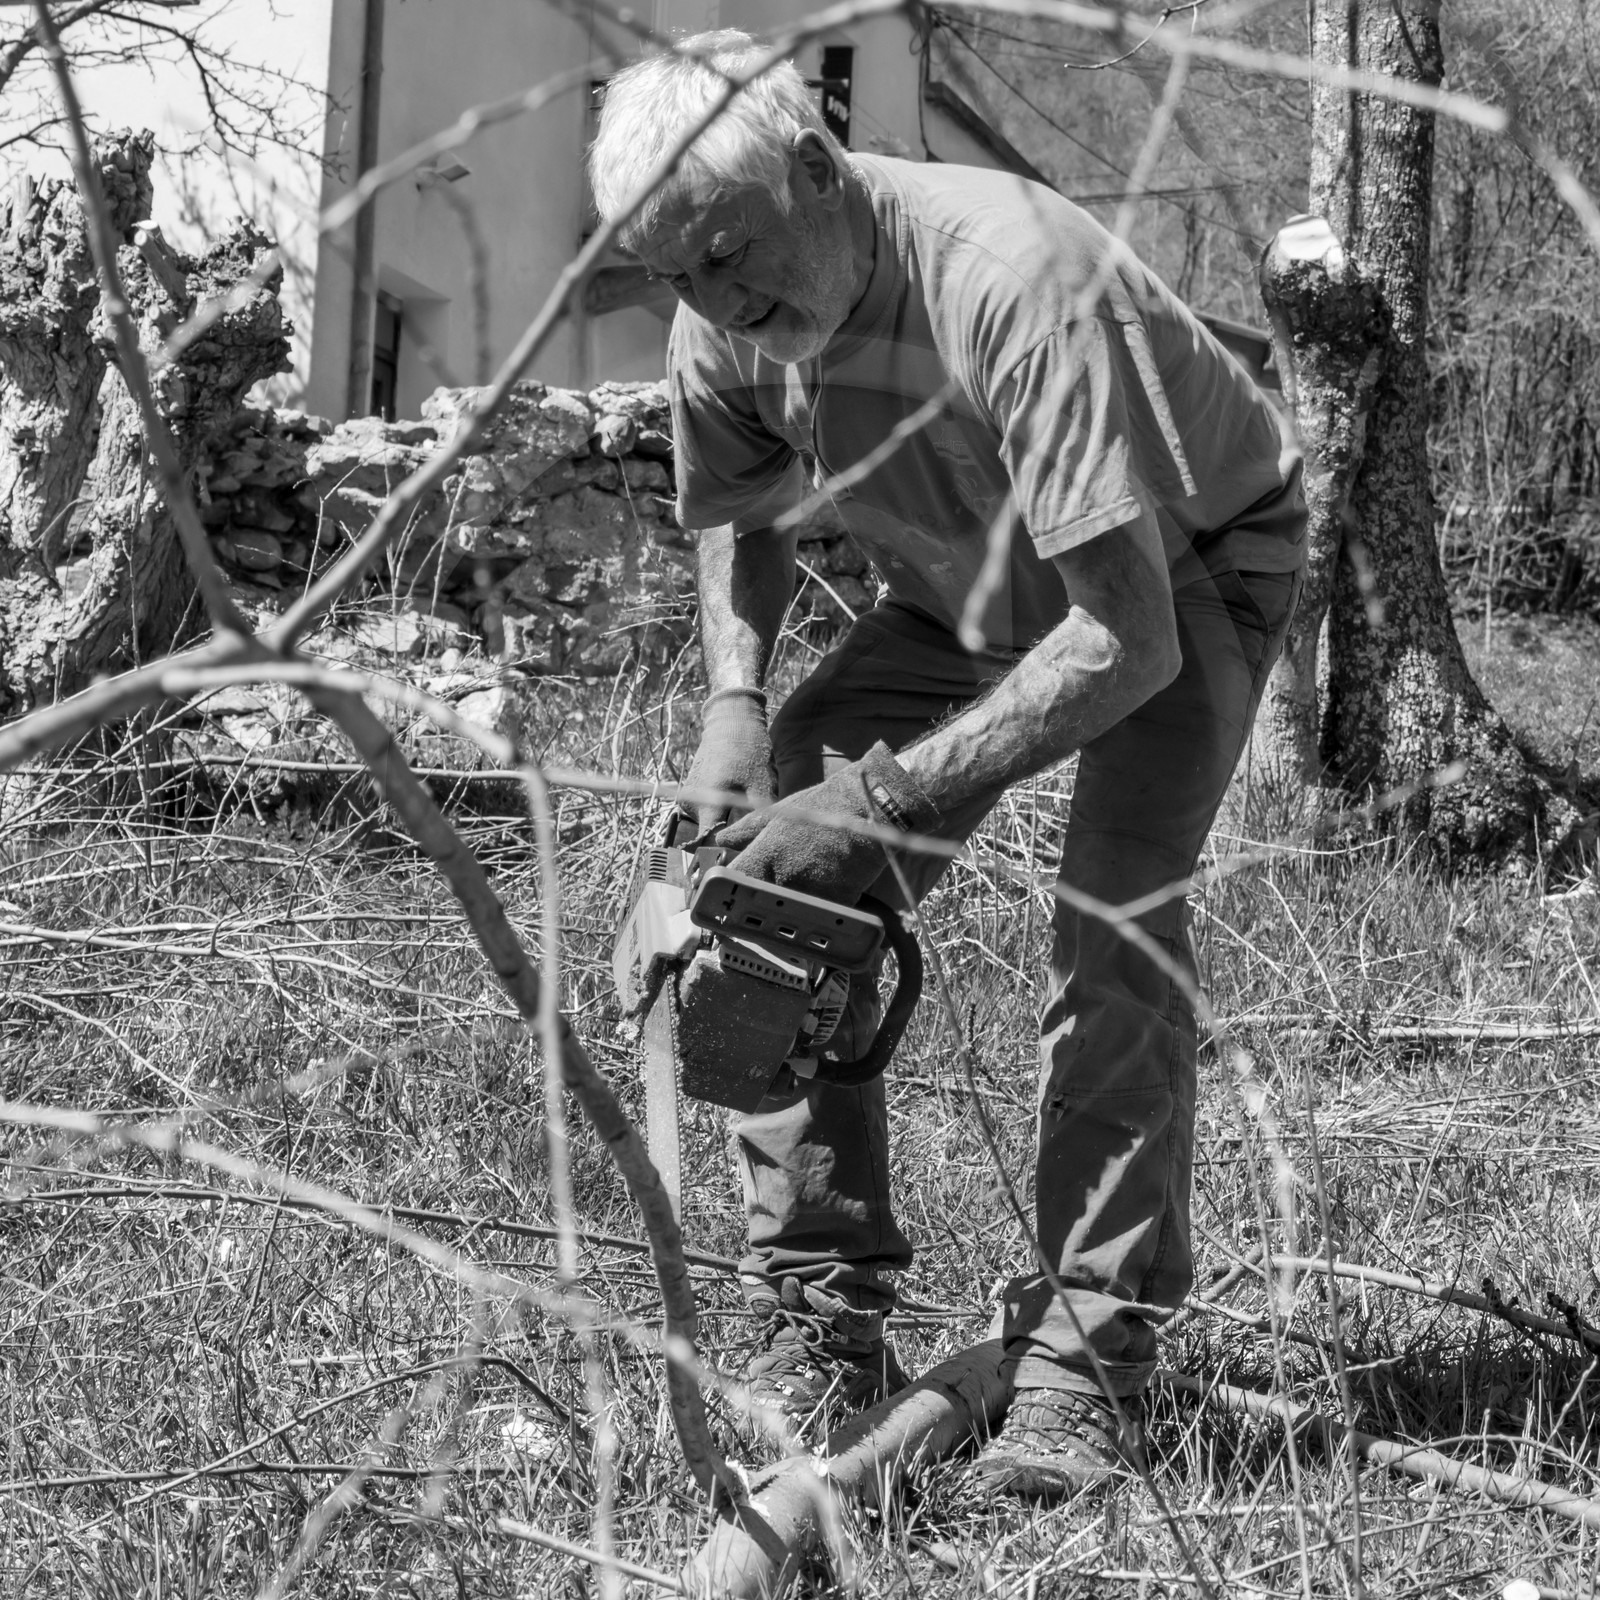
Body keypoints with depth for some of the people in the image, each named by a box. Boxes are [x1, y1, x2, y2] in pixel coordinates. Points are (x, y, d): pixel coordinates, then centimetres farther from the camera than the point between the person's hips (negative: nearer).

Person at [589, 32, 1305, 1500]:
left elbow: (1127, 640, -41)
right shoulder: (723, 334, -18)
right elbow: (741, 515, 7)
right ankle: (823, 1322, 0)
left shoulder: (1013, 282, -40)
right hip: (969, 595, 6)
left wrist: (877, 799, -40)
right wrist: (736, 703, -12)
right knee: (783, 890, -7)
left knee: (1116, 918, -26)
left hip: (1186, 571, -6)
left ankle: (1086, 1364, -19)